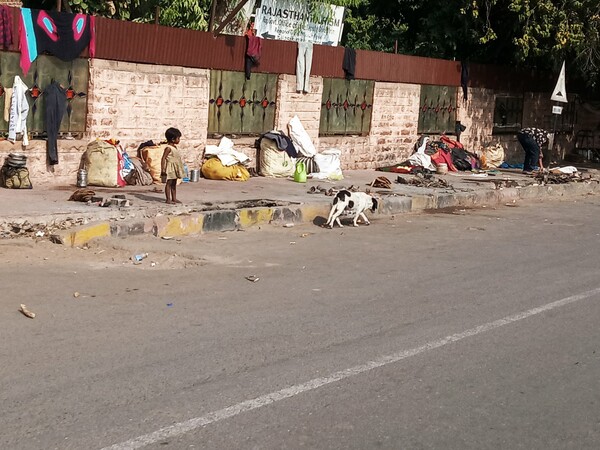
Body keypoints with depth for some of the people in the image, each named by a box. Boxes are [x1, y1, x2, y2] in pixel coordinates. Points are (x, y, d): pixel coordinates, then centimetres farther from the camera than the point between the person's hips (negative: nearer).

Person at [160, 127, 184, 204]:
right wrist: (163, 169, -22)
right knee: (169, 183, -3)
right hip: (170, 168, -9)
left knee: (174, 184, 13)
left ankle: (174, 198, 20)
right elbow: (163, 158, -19)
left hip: (175, 169, 9)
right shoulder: (168, 148, -16)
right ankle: (168, 199, 0)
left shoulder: (174, 147, 11)